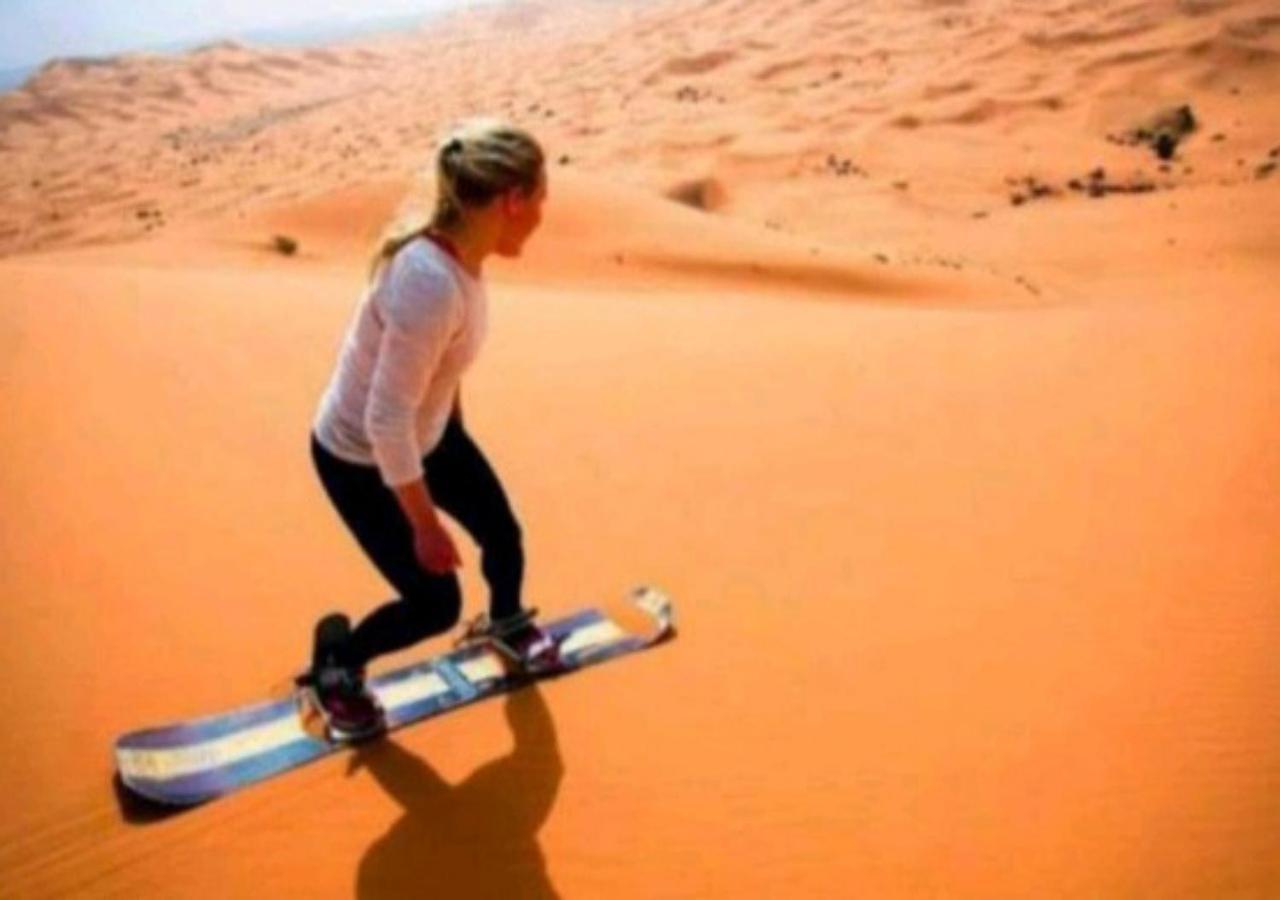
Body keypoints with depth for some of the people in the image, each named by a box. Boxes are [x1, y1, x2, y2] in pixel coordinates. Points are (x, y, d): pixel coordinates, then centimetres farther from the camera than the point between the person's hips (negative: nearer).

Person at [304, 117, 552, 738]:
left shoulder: (457, 251, -12)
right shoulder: (432, 285, -38)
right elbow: (387, 420, -33)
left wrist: (452, 418, 21)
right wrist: (425, 524, -22)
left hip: (427, 433, 8)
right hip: (359, 459, -8)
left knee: (503, 534, 18)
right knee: (436, 604, 3)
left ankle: (507, 623, 51)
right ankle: (335, 665, 32)